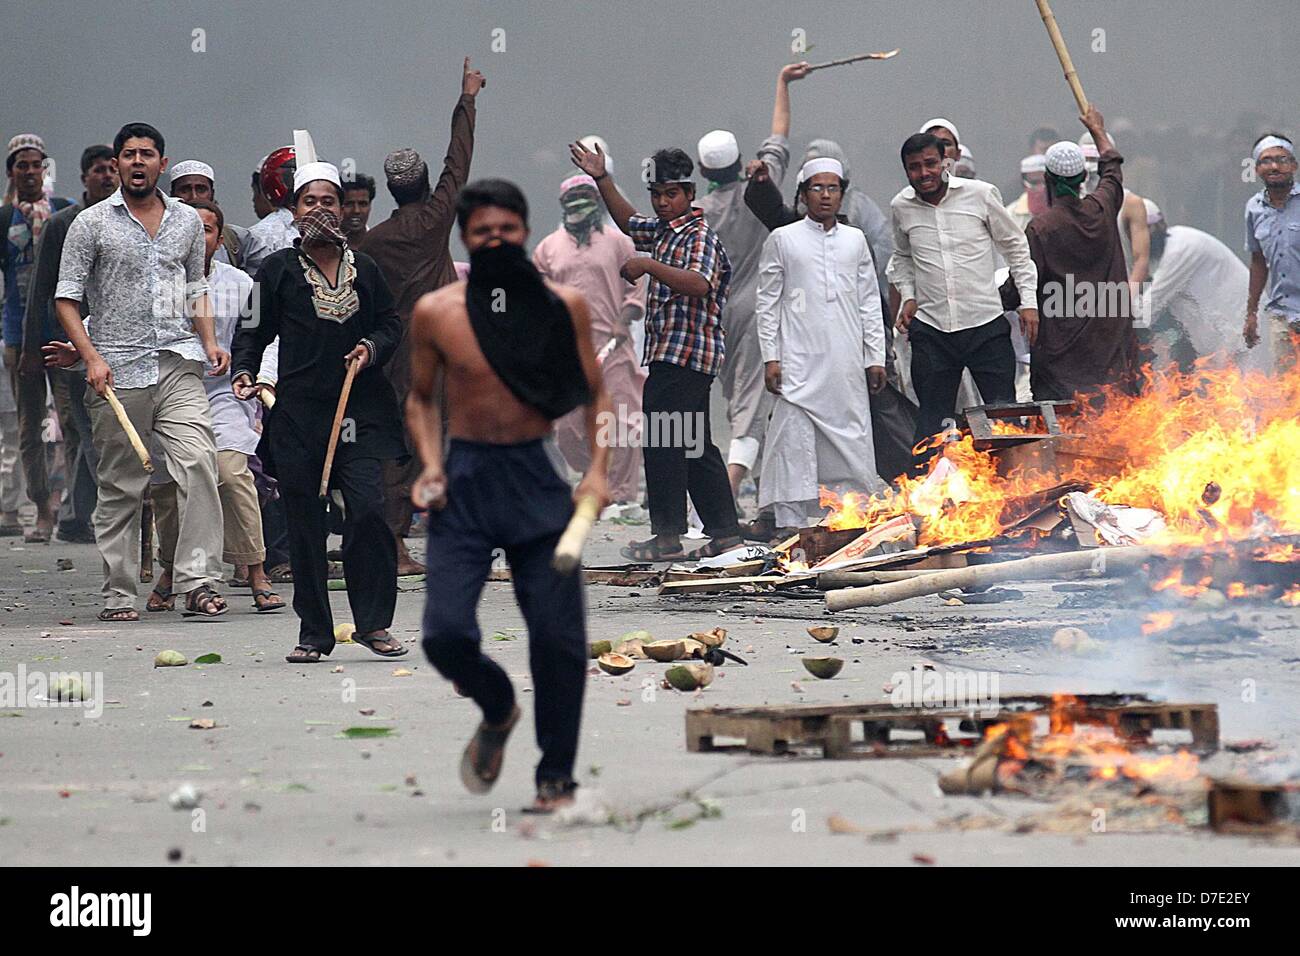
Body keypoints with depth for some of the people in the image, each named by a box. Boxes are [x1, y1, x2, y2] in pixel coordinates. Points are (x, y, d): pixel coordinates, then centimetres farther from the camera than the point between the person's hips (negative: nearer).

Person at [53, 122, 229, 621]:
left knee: (199, 461, -17)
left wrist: (209, 342, 8)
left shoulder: (188, 220, 14)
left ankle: (198, 580, -17)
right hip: (117, 371, -2)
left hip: (179, 364, 2)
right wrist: (91, 357, -11)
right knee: (120, 486, 2)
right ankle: (119, 593, 10)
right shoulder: (92, 223, 3)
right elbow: (67, 299, 2)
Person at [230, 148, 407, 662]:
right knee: (305, 524, 1)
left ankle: (373, 623, 1)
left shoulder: (364, 268, 12)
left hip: (359, 411, 1)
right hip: (297, 413, -1)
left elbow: (391, 323, 20)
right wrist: (244, 371, -6)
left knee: (368, 510, -12)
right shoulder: (277, 269, 6)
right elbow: (253, 330, 10)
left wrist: (373, 347, 0)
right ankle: (314, 633, 11)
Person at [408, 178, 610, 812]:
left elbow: (595, 394, 9)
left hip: (540, 479, 0)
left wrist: (597, 469, -4)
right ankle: (497, 712, 23)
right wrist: (431, 465, -2)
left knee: (558, 635, -2)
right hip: (465, 481, 0)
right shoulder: (435, 313, 1)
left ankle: (557, 776, 15)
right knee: (445, 633, -10)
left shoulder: (564, 305, 1)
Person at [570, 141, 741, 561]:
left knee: (664, 442, -9)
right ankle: (725, 533, 14)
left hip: (682, 355, -10)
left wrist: (648, 265, -31)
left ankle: (668, 537, -7)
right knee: (696, 445, 12)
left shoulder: (700, 235, -12)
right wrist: (602, 179, 29)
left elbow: (698, 284, -29)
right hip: (669, 353, 10)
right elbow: (628, 222, 36)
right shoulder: (665, 231, 17)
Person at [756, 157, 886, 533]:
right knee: (794, 436, -7)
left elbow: (869, 302, 15)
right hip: (800, 361, -3)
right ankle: (791, 520, -5)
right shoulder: (782, 240, 5)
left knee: (852, 437, 1)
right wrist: (770, 357, -3)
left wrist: (875, 357, 9)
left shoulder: (855, 240, 13)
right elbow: (768, 302, 4)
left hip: (847, 363, 3)